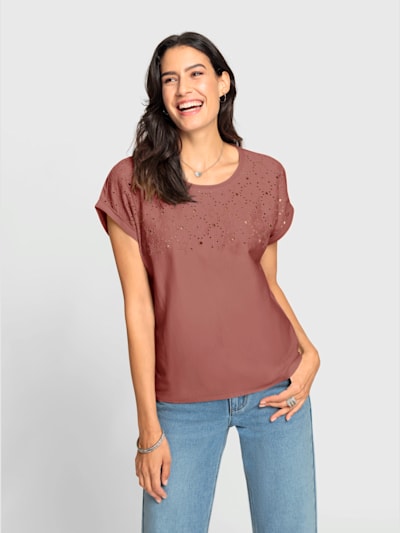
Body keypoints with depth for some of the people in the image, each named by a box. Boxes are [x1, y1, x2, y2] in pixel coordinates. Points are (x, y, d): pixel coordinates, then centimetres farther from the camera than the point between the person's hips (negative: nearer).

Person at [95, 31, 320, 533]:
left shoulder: (267, 175, 3)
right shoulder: (132, 181, -4)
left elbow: (268, 283, 10)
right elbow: (139, 306, -6)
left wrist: (308, 351, -6)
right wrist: (149, 428, -5)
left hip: (275, 389, 2)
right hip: (182, 402, -1)